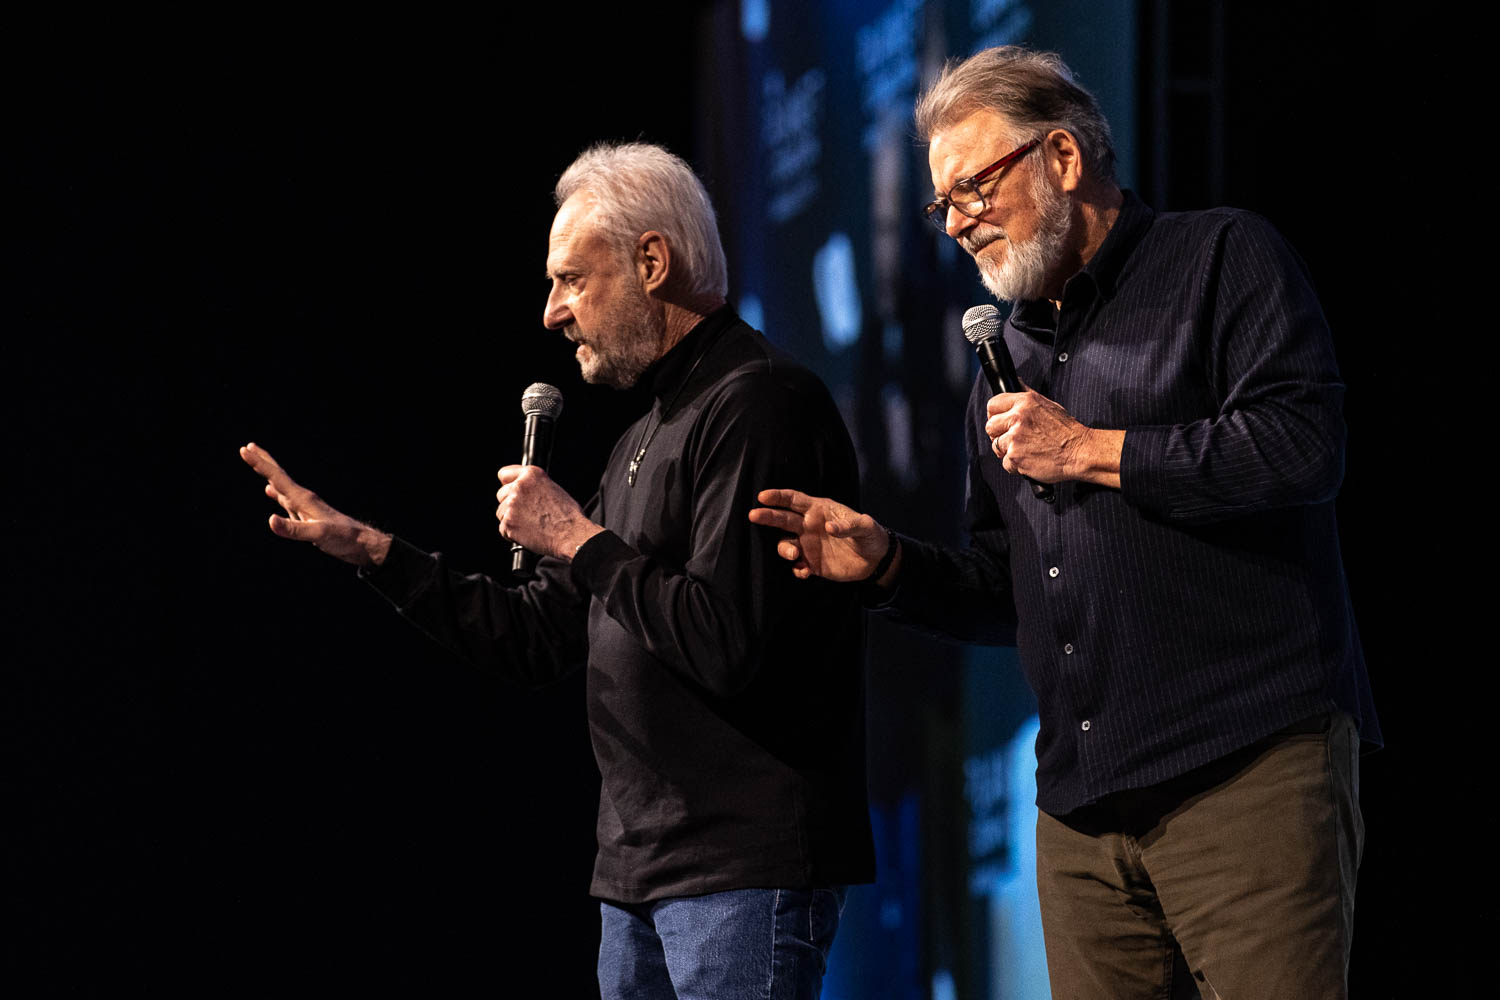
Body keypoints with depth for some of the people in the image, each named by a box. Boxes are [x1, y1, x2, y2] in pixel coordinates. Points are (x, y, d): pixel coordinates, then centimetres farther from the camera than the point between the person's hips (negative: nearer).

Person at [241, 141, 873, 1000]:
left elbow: (727, 642, -22)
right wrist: (369, 550, 17)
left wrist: (579, 539, -10)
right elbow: (540, 639, 22)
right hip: (643, 870, 10)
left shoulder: (758, 406, -11)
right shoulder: (649, 438, 22)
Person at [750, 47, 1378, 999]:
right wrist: (885, 562, 8)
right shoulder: (1009, 359, 24)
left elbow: (1303, 444, -14)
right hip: (1084, 805, 7)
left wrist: (1089, 451, -7)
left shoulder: (1225, 259, 3)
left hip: (1249, 774, -7)